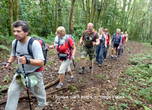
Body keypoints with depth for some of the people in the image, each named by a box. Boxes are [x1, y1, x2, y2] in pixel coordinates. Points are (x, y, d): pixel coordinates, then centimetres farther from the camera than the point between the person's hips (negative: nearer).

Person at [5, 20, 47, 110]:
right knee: (12, 92, 5)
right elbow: (13, 55, 11)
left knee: (38, 92, 19)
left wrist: (27, 61, -51)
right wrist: (9, 62, -9)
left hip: (34, 73, -4)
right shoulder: (15, 42, -9)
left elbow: (41, 62, -36)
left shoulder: (34, 44, -30)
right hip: (21, 72, 5)